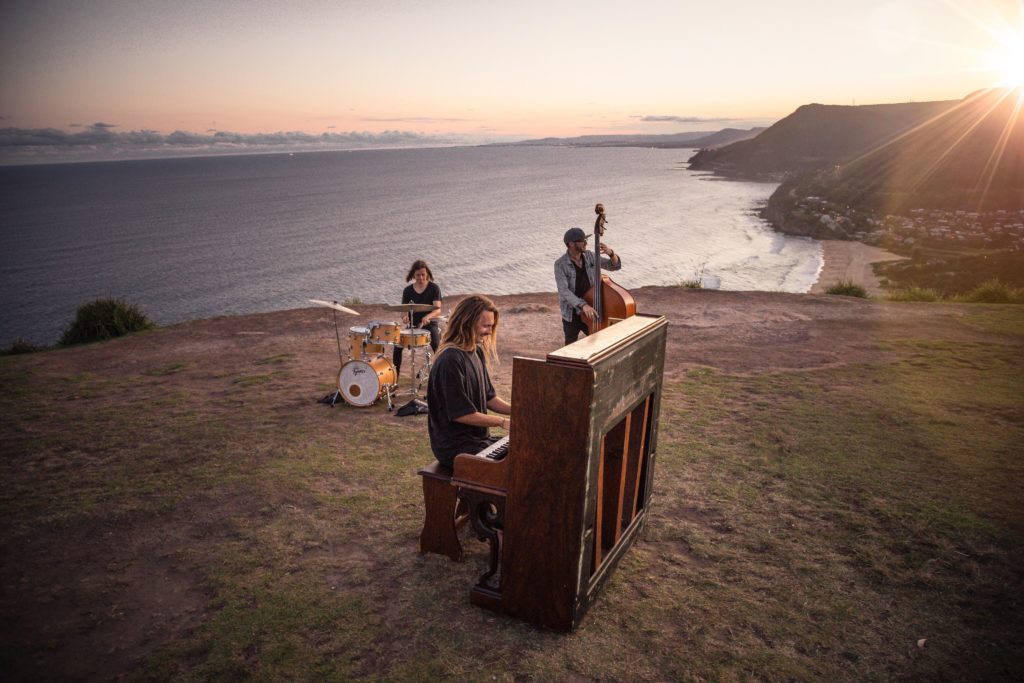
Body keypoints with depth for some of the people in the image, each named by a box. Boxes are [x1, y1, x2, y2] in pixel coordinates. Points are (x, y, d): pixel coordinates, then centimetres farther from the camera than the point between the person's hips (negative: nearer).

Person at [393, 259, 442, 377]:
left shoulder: (434, 288, -4)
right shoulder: (408, 291, 5)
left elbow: (438, 309, -13)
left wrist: (428, 316, -34)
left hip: (430, 323, -2)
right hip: (413, 324, 2)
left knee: (437, 346, -29)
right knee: (398, 345, -19)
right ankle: (395, 375, -5)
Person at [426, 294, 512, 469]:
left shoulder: (477, 352, 9)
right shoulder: (451, 360, -21)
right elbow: (460, 414, -21)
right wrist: (502, 421, -16)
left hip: (478, 437, 9)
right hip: (455, 447, -9)